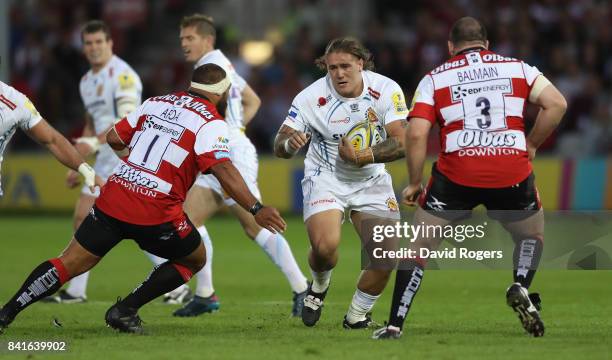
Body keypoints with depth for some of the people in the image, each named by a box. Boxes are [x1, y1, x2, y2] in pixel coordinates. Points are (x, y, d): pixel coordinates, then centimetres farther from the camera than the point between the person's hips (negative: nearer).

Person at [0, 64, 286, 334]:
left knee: (69, 265, 11)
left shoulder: (155, 103, 14)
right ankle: (125, 310, 9)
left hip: (112, 200, 5)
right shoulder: (210, 122, -4)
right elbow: (223, 170, -18)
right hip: (156, 214, -5)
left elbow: (114, 138, 21)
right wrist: (256, 209, -21)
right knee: (194, 259, 20)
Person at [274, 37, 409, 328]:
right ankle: (319, 287, 12)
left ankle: (357, 315, 13)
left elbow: (401, 142, -18)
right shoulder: (311, 97, -16)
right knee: (325, 246, -26)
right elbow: (279, 146, -13)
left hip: (371, 181, 2)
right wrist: (289, 144, -37)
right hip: (325, 178, -2)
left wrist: (365, 157, -33)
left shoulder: (386, 90, -14)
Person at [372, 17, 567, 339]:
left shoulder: (435, 78, 12)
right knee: (533, 236, 27)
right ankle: (520, 288, -1)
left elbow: (416, 134, 0)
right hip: (512, 175, 1)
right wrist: (531, 145, 14)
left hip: (456, 176, -1)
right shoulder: (518, 68, 15)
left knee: (418, 245, 16)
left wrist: (414, 184, 10)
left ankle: (394, 325, 9)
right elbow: (556, 104, 3)